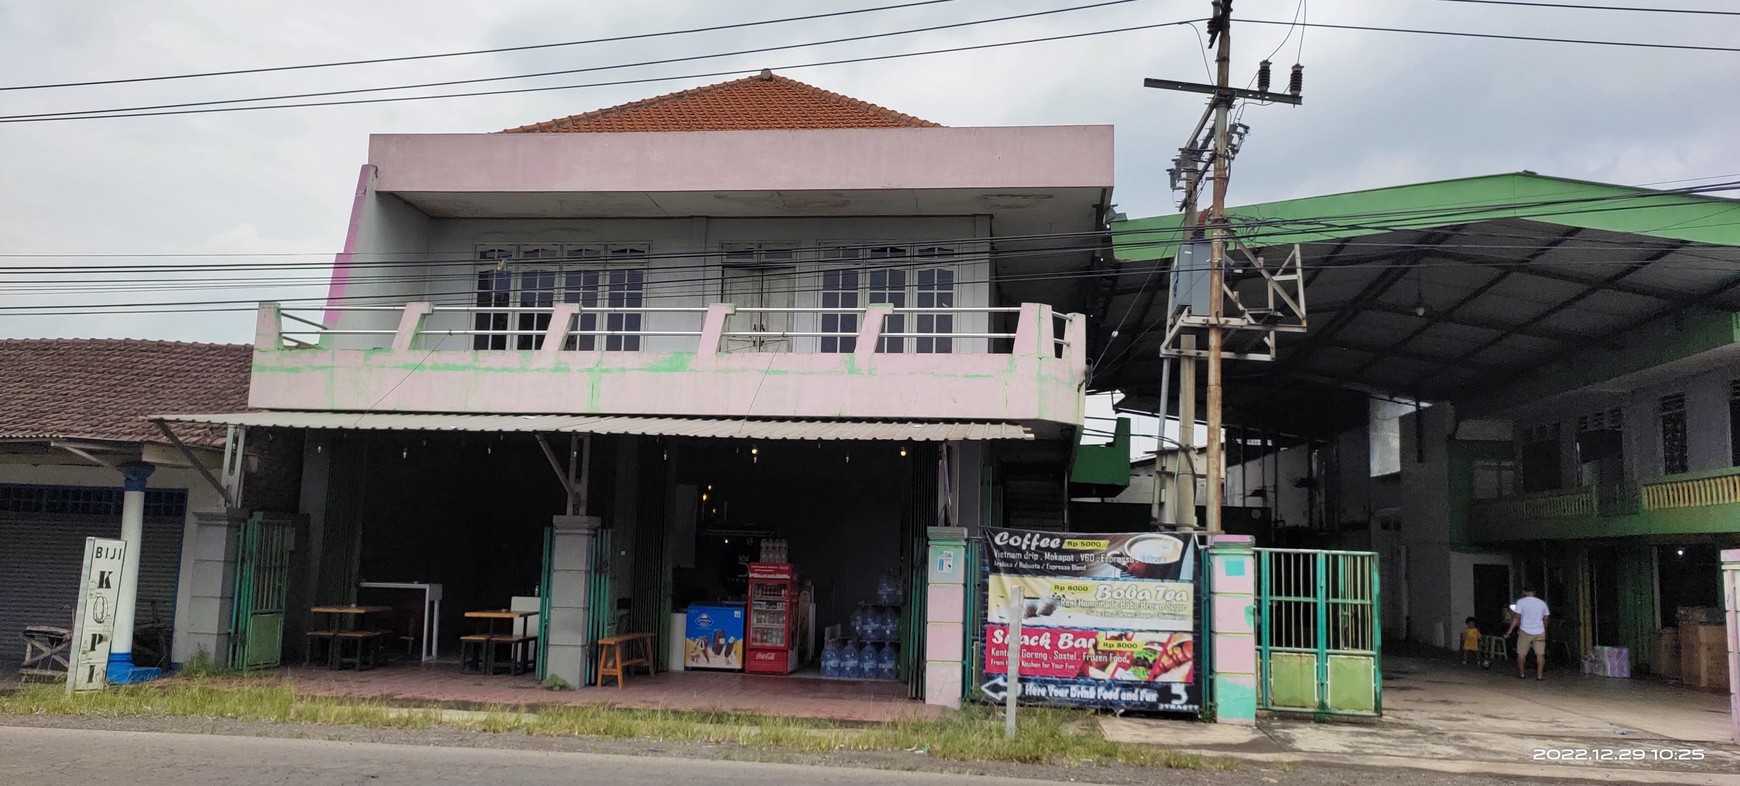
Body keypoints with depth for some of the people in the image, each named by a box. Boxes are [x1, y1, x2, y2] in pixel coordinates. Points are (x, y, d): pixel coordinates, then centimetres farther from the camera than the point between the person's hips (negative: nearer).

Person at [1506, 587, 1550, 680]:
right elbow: (1545, 619, 13)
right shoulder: (1542, 603, 7)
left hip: (1525, 631, -3)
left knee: (1521, 654, 7)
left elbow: (1517, 617, -9)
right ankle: (1540, 674, -1)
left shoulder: (1521, 601, -5)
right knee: (1540, 654, 3)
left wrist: (1510, 630, -5)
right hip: (1539, 632, 3)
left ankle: (1522, 674, 9)